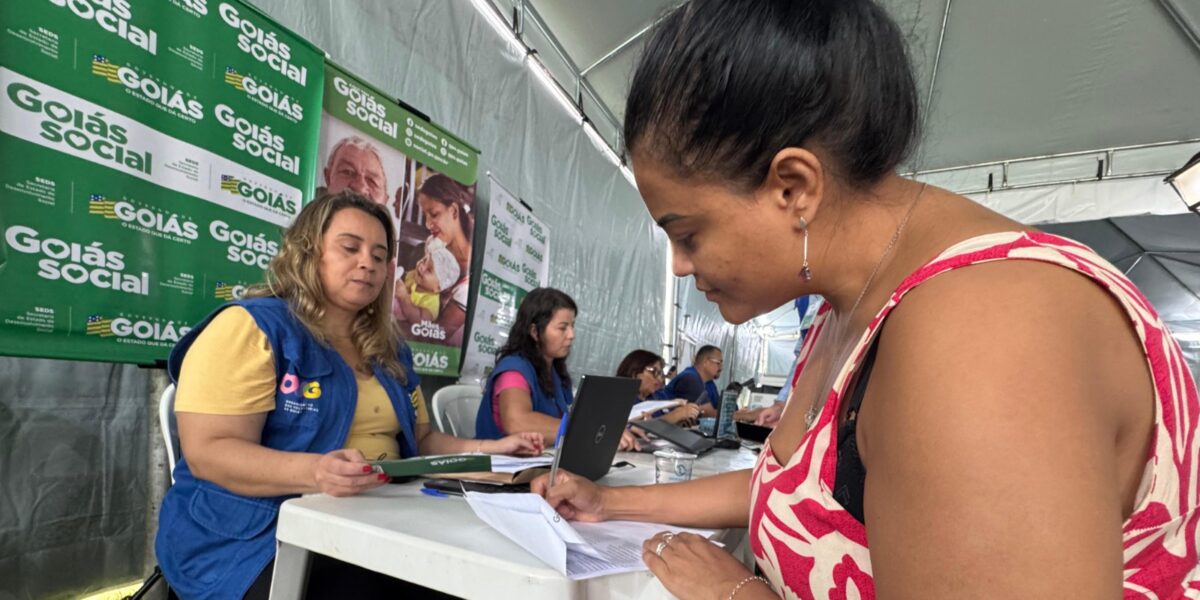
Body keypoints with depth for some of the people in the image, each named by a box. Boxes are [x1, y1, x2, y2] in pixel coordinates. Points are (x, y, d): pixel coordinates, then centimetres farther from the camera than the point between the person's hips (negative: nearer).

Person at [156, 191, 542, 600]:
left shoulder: (389, 351, 16)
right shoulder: (251, 326, -5)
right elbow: (208, 453, -13)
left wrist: (488, 450, 0)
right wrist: (314, 472, -31)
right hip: (262, 536, -5)